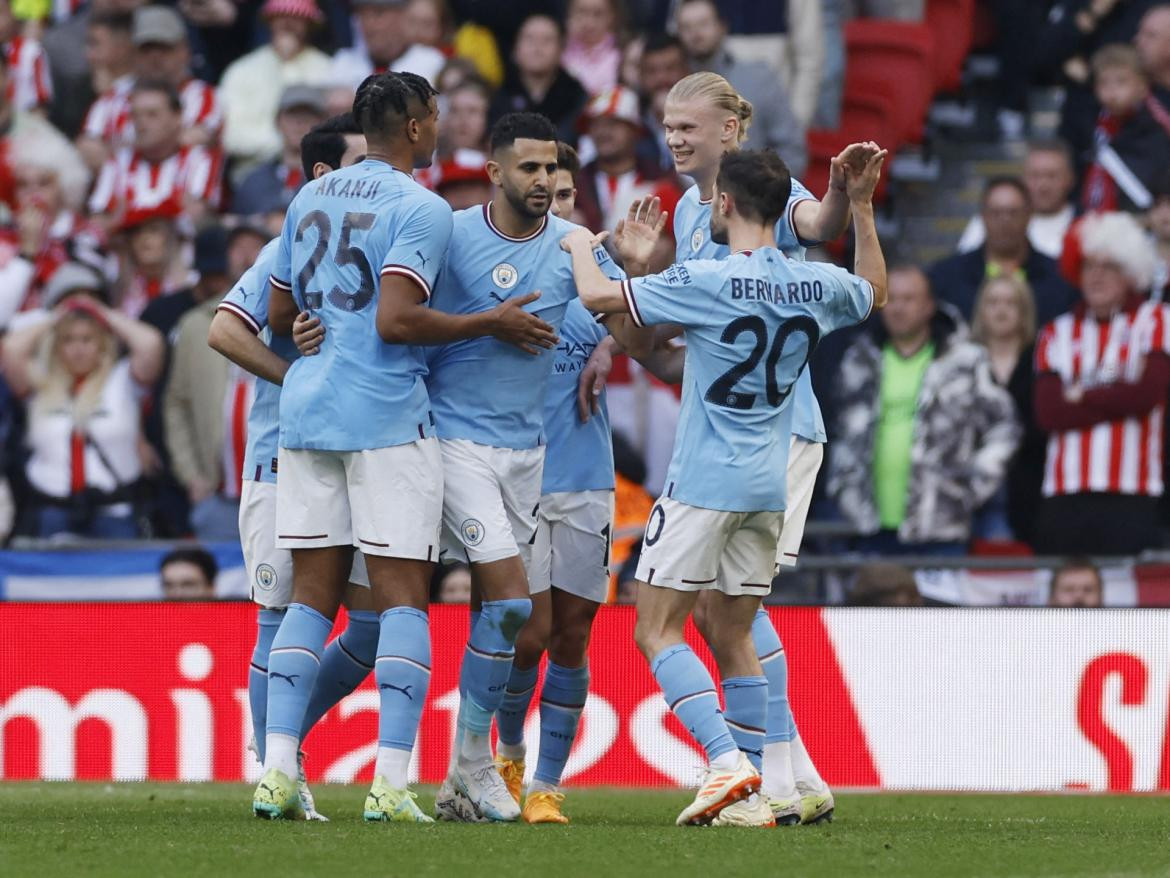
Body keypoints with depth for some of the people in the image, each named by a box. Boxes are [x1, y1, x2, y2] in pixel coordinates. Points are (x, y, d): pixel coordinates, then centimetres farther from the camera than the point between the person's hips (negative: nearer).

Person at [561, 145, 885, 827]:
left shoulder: (707, 282, -13)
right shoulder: (817, 285, 5)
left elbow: (599, 295, -10)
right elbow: (875, 292, 29)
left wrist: (581, 246, 10)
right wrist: (863, 207, 30)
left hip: (705, 484, -6)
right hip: (769, 488, 6)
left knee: (658, 631, -2)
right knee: (734, 638, 12)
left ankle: (727, 759, -18)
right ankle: (753, 794, 7)